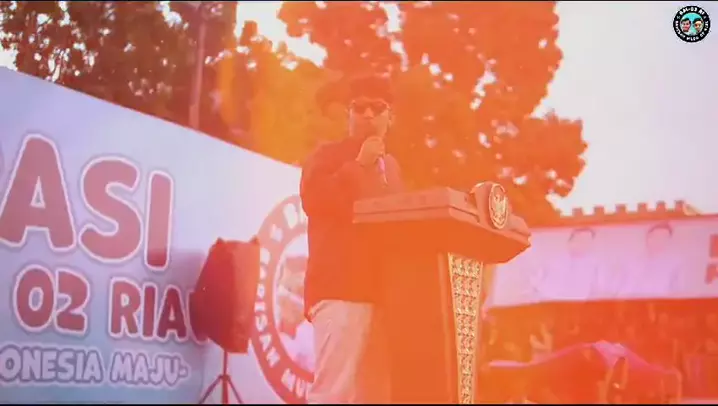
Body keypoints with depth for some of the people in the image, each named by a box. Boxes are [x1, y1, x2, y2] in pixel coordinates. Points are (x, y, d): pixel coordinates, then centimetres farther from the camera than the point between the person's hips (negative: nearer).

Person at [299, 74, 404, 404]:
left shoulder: (390, 166, 25)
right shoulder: (328, 156, 5)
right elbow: (313, 199, -14)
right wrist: (359, 165, -7)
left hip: (384, 291, 7)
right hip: (340, 289, -7)